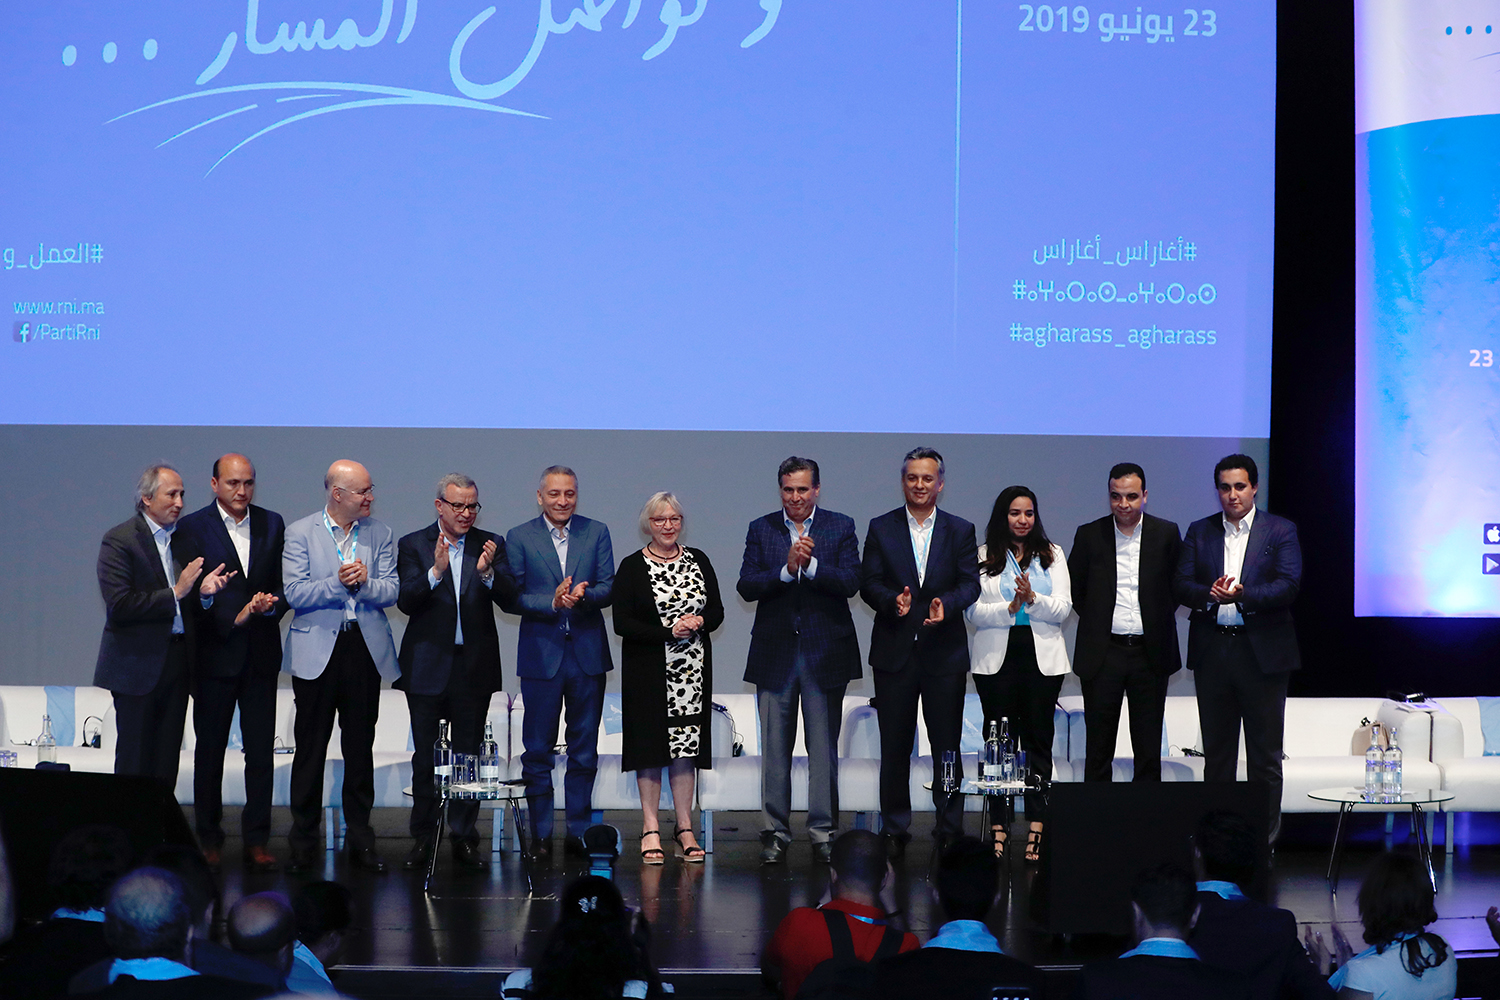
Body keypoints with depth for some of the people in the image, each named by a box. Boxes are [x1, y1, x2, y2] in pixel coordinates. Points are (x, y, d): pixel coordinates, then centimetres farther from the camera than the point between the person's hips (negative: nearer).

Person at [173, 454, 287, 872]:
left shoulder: (272, 524, 8)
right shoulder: (192, 528, -3)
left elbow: (285, 583, 9)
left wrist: (274, 603, -12)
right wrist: (235, 617, -21)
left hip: (261, 653, 3)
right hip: (215, 653, -2)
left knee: (262, 750, 2)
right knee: (210, 749, 7)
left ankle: (257, 841, 8)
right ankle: (209, 840, 16)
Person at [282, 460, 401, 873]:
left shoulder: (379, 534, 7)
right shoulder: (300, 533, -1)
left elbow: (392, 591, 2)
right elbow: (294, 593, -8)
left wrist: (364, 582, -18)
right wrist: (338, 583, -20)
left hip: (366, 649, 2)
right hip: (316, 650, -2)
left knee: (361, 747, 7)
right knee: (310, 747, 2)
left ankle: (360, 840, 15)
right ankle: (303, 842, 11)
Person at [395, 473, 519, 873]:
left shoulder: (491, 545, 3)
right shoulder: (413, 546, 0)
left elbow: (509, 598, -7)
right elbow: (405, 601, -11)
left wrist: (488, 572, -25)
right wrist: (436, 571, -25)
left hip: (474, 666, 1)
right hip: (428, 666, -1)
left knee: (469, 754, 5)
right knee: (425, 756, 5)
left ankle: (464, 839, 13)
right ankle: (422, 839, 14)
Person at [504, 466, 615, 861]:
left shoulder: (596, 533, 6)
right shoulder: (519, 537, 2)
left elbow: (608, 588, 0)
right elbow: (511, 597, -5)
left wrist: (582, 595, -21)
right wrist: (552, 602, -19)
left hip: (587, 654, 2)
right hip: (541, 654, -1)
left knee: (584, 750, 6)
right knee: (537, 751, 3)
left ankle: (578, 832, 14)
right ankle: (540, 834, 11)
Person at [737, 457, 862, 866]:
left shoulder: (840, 527, 2)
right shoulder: (761, 529, 6)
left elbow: (851, 583, -9)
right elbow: (746, 586, -5)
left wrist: (810, 565, -21)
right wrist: (787, 569, -19)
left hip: (825, 651, -1)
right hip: (775, 653, 1)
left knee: (824, 747, 4)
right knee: (774, 748, 5)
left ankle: (824, 832, 12)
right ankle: (775, 832, 13)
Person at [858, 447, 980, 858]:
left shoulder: (960, 530, 7)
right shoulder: (881, 528, 6)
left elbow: (970, 583, 0)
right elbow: (868, 582, 0)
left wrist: (947, 604, -20)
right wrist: (893, 601, -20)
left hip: (945, 652, 0)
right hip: (894, 651, 0)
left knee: (947, 744, 2)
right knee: (894, 746, 4)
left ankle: (950, 828, 11)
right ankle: (895, 830, 13)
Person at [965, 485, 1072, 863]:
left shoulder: (1051, 555, 12)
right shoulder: (983, 557, 7)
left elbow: (1063, 609, 4)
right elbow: (974, 611, -1)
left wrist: (1033, 599, -14)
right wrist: (1011, 607, -15)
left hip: (1042, 658, 1)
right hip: (997, 657, -1)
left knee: (1039, 740, -1)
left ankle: (1036, 826, 0)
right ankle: (998, 826, 1)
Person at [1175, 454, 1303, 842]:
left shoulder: (1281, 531, 2)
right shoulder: (1199, 532, 11)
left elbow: (1288, 586, -10)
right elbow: (1182, 585, 2)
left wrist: (1241, 595, -23)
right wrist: (1210, 594, -18)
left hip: (1263, 651, -3)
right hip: (1212, 650, 3)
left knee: (1265, 748, 1)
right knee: (1216, 747, 9)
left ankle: (1265, 831, 8)